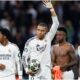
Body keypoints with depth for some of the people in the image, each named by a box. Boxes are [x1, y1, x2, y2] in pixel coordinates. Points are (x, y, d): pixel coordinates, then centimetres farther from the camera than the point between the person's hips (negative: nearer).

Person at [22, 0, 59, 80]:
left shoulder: (48, 37, 3)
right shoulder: (30, 41, 1)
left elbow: (56, 24, -5)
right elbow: (24, 56, 5)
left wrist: (51, 9, -14)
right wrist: (27, 69, -10)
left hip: (46, 71, 1)